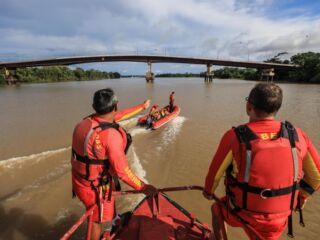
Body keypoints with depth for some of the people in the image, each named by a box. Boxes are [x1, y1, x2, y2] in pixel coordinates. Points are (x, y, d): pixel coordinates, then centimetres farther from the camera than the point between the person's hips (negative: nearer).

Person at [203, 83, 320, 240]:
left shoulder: (235, 136, -23)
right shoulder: (297, 136, -12)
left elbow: (215, 173, -12)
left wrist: (208, 191, 9)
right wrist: (303, 194, 20)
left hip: (243, 213, -3)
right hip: (279, 218, 4)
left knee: (217, 209, 29)